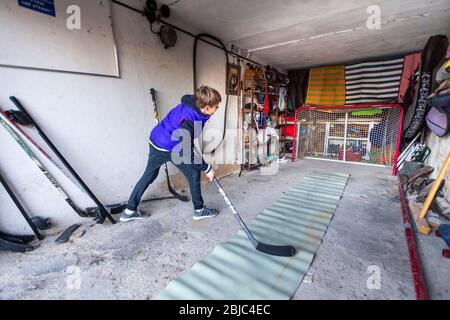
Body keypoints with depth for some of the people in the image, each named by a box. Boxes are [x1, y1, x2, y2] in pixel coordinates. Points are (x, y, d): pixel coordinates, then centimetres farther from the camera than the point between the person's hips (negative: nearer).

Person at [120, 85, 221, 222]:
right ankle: (199, 210, 17)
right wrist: (207, 169, -20)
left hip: (155, 143, 9)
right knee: (194, 173, 3)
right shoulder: (187, 121, -31)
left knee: (149, 176, 18)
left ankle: (129, 211, 30)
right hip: (168, 148, -9)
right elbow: (188, 153, -28)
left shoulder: (191, 106, -6)